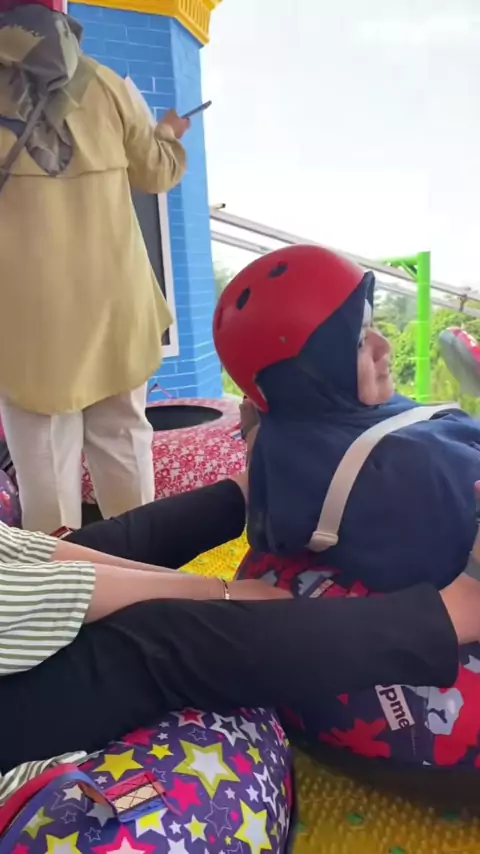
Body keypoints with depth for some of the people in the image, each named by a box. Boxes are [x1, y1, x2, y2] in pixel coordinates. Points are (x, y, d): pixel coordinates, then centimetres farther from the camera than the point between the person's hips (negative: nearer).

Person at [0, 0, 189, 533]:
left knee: (45, 451, 2)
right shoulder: (106, 85, 9)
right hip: (111, 299, 3)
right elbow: (157, 173, 16)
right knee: (123, 439, 12)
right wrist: (168, 137, 36)